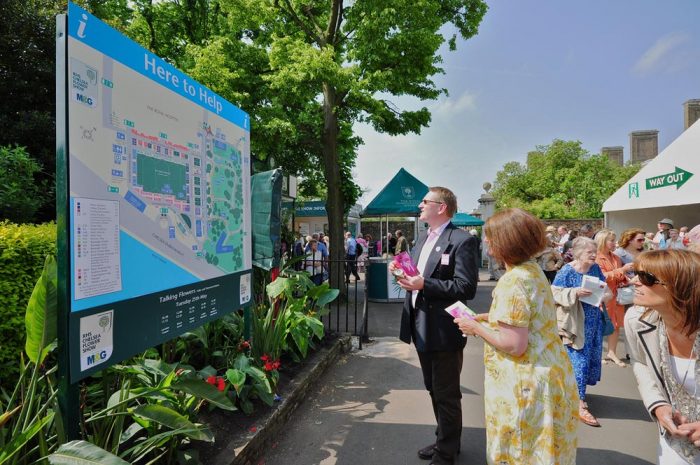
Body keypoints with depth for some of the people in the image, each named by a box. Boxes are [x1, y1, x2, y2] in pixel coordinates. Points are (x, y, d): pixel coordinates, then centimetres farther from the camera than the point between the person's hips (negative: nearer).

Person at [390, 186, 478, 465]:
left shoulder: (462, 241, -16)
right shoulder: (422, 238, 12)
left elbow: (467, 287, -23)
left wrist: (424, 284, -28)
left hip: (444, 330, -8)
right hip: (422, 327, 9)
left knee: (447, 395, 8)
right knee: (434, 390, 23)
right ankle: (445, 440, 42)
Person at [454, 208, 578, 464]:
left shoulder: (513, 282, -25)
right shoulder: (533, 270, 5)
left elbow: (514, 345, -27)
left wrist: (476, 328, -13)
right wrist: (487, 318, 9)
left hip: (525, 385, -9)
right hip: (549, 373, 10)